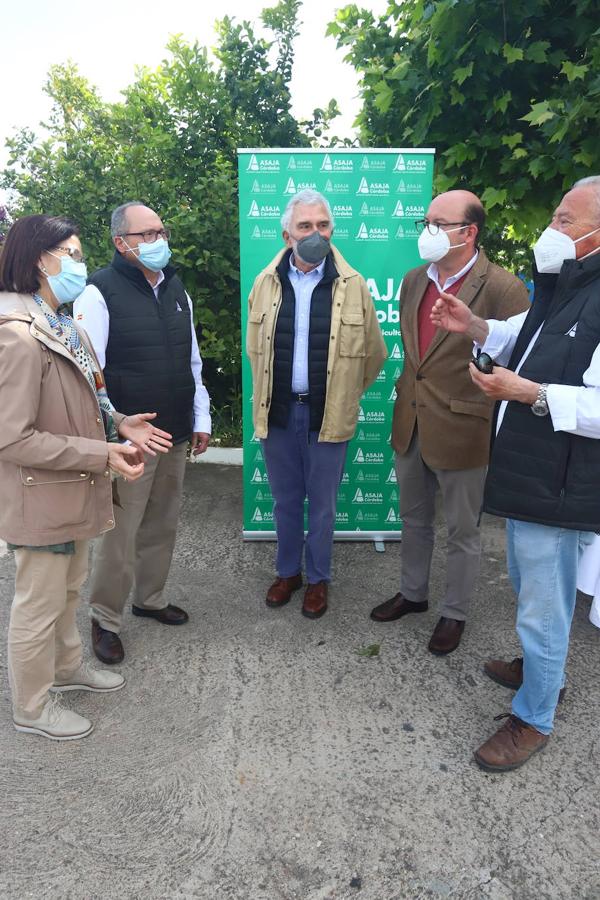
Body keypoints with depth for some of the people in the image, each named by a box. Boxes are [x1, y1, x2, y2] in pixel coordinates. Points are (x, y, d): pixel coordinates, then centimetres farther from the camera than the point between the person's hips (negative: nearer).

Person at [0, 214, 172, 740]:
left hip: (73, 493, 9)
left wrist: (117, 424, -2)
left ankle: (66, 667, 48)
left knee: (69, 588, 25)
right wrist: (102, 455, -24)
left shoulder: (65, 328, 7)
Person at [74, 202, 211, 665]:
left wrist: (201, 419, 13)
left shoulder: (176, 289, 12)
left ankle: (150, 598, 36)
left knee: (162, 526, 16)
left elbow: (193, 362, 16)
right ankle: (105, 619, 21)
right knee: (120, 534, 2)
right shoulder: (101, 292, -9)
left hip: (175, 437, 6)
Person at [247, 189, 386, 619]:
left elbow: (374, 351, 3)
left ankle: (318, 579, 30)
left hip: (327, 415, -2)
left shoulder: (353, 285, -5)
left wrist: (344, 394, 10)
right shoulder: (266, 282, 2)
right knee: (285, 501, 16)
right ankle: (288, 572, 35)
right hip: (278, 412, 2)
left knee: (322, 505, 11)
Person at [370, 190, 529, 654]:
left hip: (461, 432, -6)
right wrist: (408, 392, 15)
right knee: (414, 520, 22)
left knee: (463, 532, 12)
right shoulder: (414, 281, 6)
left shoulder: (502, 288, -15)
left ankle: (454, 613, 32)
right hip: (410, 426, 7)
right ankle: (413, 593, 42)